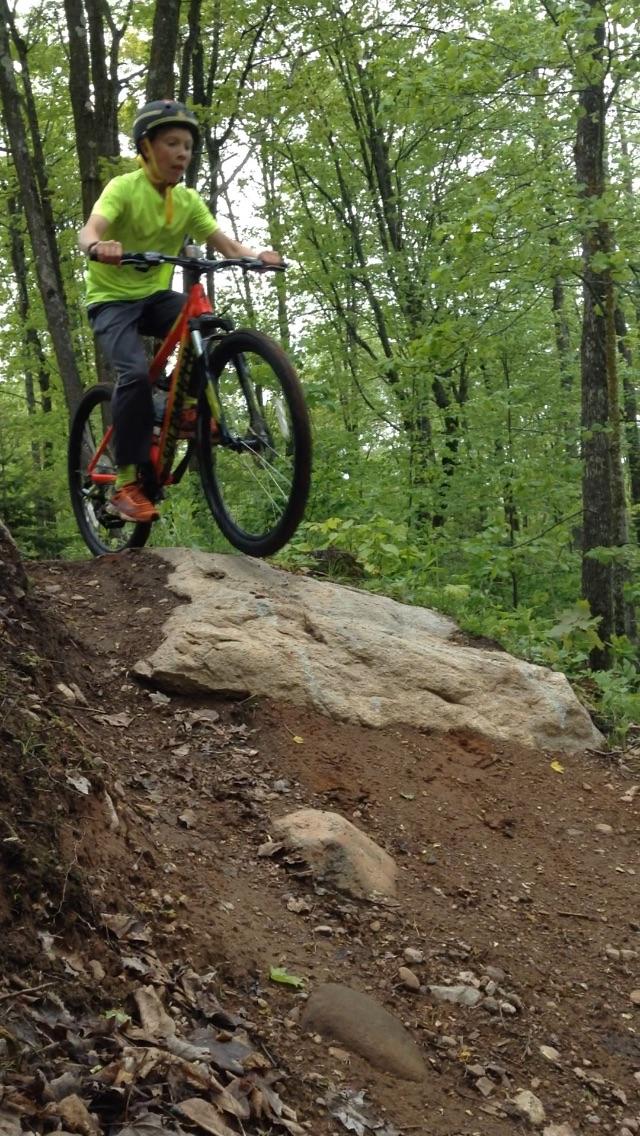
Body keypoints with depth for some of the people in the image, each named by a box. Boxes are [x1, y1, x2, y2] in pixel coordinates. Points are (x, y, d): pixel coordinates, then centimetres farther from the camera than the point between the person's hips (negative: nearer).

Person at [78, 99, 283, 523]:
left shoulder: (188, 201, 0)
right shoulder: (124, 187, -15)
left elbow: (224, 242, -9)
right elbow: (89, 230, -31)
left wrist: (257, 256, -32)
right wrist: (99, 247, -57)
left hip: (155, 295, 5)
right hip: (112, 297, -5)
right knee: (137, 372, -29)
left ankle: (189, 405, -4)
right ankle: (127, 482, -20)